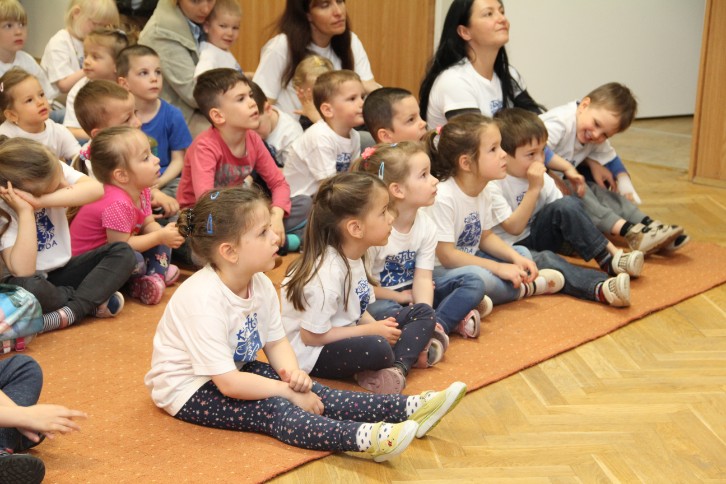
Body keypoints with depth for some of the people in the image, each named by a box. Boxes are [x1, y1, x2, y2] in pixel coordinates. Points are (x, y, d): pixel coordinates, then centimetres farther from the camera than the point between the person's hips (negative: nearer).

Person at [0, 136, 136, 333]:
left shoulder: (54, 170, -13)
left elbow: (97, 189, -31)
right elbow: (23, 272, -37)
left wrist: (41, 201, -38)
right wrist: (25, 211, -39)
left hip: (61, 272, 6)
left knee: (122, 252, -12)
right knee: (27, 287, -40)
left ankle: (72, 311, -25)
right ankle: (92, 300, -13)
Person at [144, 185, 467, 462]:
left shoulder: (260, 284, -6)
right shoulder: (204, 301, -33)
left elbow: (276, 341, 2)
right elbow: (228, 383, -32)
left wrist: (292, 373, -19)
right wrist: (288, 391, -25)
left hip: (235, 371, 8)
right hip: (189, 389, -8)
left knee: (307, 389, -9)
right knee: (273, 409, -28)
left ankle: (408, 409, -19)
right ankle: (365, 438, -49)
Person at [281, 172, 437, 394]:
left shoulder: (352, 257, 2)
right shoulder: (327, 274, -26)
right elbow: (312, 336, -23)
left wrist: (378, 326, -9)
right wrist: (371, 330, -18)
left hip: (346, 338, 10)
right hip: (311, 354, -10)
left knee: (423, 314, 3)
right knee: (377, 349, -39)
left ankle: (397, 368, -18)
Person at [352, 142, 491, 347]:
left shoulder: (426, 225, -6)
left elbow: (423, 278, -12)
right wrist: (400, 297, -11)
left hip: (410, 294, 6)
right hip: (380, 299, -6)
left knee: (474, 283, -7)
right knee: (379, 310, -41)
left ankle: (436, 327, -27)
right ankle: (453, 320, -32)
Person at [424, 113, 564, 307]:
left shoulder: (481, 192, 2)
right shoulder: (443, 198, -26)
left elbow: (486, 236, 14)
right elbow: (446, 255, -24)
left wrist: (515, 257, -5)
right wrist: (498, 268, -22)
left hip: (466, 260, 9)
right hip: (436, 270, -9)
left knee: (523, 253, 7)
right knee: (479, 277, -34)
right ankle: (524, 287, -9)